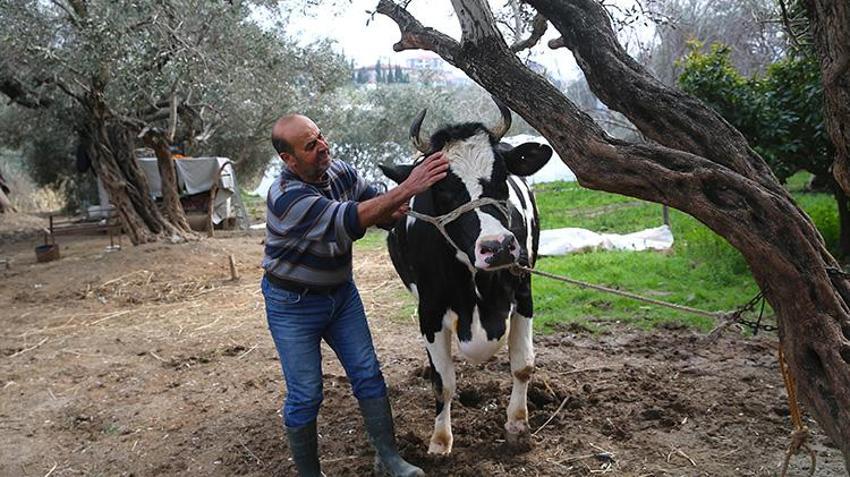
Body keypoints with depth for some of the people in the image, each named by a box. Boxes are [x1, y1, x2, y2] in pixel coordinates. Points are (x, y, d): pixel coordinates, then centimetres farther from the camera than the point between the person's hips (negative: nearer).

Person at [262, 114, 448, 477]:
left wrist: (390, 210, -26)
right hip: (293, 304, -6)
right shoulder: (286, 198, -29)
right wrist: (405, 189, -48)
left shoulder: (339, 171, -8)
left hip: (341, 291, 6)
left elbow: (371, 201, -1)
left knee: (367, 374, 8)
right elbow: (348, 220, -40)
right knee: (305, 394, 2)